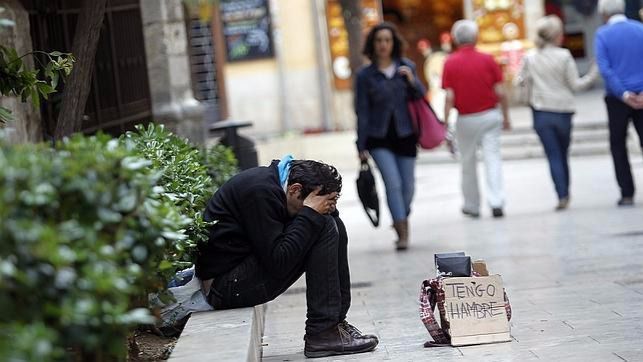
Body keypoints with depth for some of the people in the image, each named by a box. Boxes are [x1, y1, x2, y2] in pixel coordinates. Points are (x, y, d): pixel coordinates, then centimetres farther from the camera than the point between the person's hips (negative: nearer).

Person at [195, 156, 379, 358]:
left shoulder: (273, 181, 6)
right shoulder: (260, 190, -23)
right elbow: (278, 263, -26)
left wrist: (328, 208, -8)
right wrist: (311, 213, -22)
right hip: (227, 285, -10)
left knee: (336, 226, 7)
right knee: (324, 228, -17)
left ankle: (336, 320, 6)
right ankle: (322, 332, -14)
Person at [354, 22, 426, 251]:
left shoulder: (407, 67, 4)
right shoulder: (365, 75, -3)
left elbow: (421, 97, 9)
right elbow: (362, 112, -1)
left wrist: (412, 81, -12)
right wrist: (362, 146, -3)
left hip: (405, 135, 3)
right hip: (379, 139, -2)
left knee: (408, 186, 8)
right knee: (393, 183, -16)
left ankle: (402, 220, 35)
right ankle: (402, 233, -12)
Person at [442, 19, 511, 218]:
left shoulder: (450, 63, -5)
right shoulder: (487, 60, -3)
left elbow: (449, 97, -10)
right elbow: (500, 92, -3)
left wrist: (446, 123, -6)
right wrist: (506, 116, 9)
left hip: (465, 119, 0)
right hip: (489, 115, 0)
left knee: (468, 164, 13)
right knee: (493, 159, -1)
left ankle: (472, 206, 23)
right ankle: (496, 203, -13)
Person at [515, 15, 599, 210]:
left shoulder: (529, 58, -2)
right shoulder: (564, 56, -9)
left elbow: (520, 82, 4)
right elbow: (575, 85, -6)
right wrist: (593, 75, 7)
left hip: (541, 112, 1)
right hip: (563, 111, -1)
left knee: (554, 155, -1)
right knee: (563, 154, 16)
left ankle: (562, 195, -10)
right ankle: (565, 193, 22)